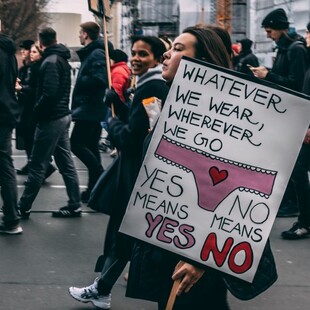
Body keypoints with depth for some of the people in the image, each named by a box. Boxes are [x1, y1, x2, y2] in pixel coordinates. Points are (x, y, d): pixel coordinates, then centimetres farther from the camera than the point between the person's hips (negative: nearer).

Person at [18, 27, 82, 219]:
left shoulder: (50, 62, -16)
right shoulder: (62, 59, 12)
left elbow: (49, 94, -24)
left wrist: (37, 111, -11)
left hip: (51, 119, -9)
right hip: (63, 115, 9)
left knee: (37, 165, -2)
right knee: (66, 163, 10)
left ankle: (24, 207, 4)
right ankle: (74, 205, 12)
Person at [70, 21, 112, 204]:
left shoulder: (97, 54, -15)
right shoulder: (91, 53, 16)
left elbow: (98, 80, -27)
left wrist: (80, 80, -14)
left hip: (89, 108, -10)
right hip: (91, 108, 10)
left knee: (76, 144, -10)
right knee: (90, 147, 11)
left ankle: (102, 177, -7)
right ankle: (95, 188, 15)